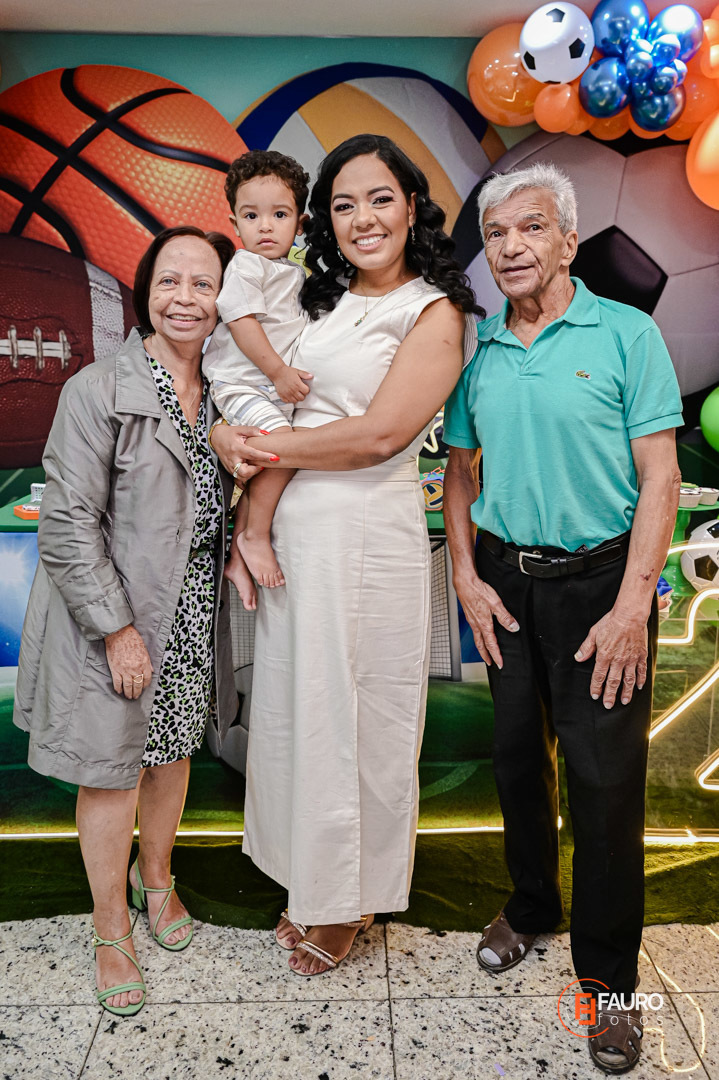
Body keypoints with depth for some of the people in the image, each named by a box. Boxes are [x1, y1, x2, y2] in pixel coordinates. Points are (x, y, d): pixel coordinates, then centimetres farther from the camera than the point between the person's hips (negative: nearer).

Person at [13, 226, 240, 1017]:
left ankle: (157, 879, 45)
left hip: (191, 617, 6)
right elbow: (66, 523, -16)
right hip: (112, 618, -5)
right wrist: (117, 628, -17)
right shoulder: (98, 389, -13)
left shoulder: (221, 394, 5)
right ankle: (110, 930, 30)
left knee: (173, 749, 19)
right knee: (113, 768, 7)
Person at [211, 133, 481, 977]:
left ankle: (353, 901, 30)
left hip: (369, 536, -6)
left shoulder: (435, 312, -4)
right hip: (288, 530, 6)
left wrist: (251, 444, -10)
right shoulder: (319, 300, 15)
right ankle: (311, 884, 36)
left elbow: (380, 435, -16)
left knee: (359, 717, 6)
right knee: (293, 707, 14)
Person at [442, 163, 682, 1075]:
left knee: (605, 775, 1)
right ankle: (530, 906, 38)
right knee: (517, 753, 14)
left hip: (599, 579, -4)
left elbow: (659, 476, -9)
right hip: (507, 579, 4)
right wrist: (467, 576, 3)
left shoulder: (626, 335, -6)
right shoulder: (478, 354, 6)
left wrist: (633, 603, -15)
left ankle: (607, 972, 20)